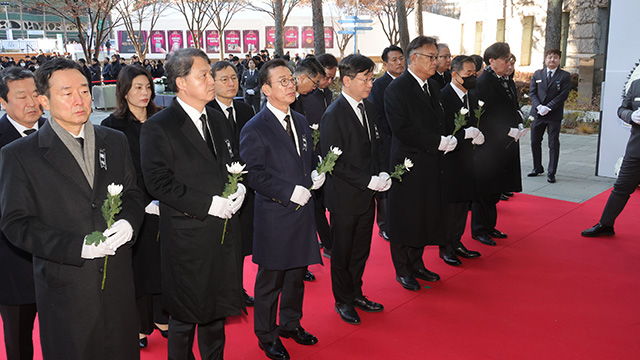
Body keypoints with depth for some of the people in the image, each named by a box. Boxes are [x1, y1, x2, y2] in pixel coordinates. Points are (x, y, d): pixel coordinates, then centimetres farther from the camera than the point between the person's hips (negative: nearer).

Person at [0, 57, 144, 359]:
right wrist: (77, 246, -21)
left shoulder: (114, 141, 7)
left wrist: (128, 222, -12)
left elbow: (132, 194, 12)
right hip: (65, 286, -3)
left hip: (118, 280, 3)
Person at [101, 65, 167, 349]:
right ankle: (139, 327, 23)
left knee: (163, 262, 12)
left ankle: (162, 317, 29)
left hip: (162, 206, 4)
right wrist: (143, 204, -16)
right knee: (138, 267, 7)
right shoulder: (112, 125, -6)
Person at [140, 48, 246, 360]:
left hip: (224, 231, 6)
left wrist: (238, 188, -4)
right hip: (188, 237, -6)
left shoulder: (217, 119, 10)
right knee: (185, 314, 10)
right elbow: (159, 183, -18)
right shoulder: (158, 127, -13)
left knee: (217, 308, 20)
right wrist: (208, 204, -21)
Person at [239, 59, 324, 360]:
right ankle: (267, 335, 26)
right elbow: (254, 174, -17)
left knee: (297, 273, 20)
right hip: (274, 216, -7)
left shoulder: (301, 121, 10)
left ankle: (291, 323, 40)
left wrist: (316, 174, 0)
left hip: (303, 211, 7)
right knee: (270, 279, 8)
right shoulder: (254, 129, -13)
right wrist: (290, 191, -21)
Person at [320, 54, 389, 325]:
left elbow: (377, 145, 14)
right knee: (342, 252, 10)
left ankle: (356, 294, 36)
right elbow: (335, 163, -19)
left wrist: (383, 173, -4)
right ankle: (343, 301, 27)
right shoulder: (333, 115, -17)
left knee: (361, 250, 18)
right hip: (345, 197, -7)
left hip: (367, 195, 7)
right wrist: (368, 181, -21)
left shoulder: (369, 109, 7)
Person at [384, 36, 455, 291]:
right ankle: (402, 270, 19)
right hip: (408, 164, -8)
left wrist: (447, 139, 0)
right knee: (404, 218, 4)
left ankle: (416, 263, 31)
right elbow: (402, 129, -21)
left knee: (426, 215, 15)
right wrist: (438, 142, -21)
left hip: (431, 164, 8)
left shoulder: (433, 86, 13)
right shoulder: (397, 89, -13)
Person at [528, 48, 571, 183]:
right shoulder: (537, 74, 10)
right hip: (537, 114, 3)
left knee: (554, 144, -1)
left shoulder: (564, 76, 1)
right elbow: (532, 92, 6)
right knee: (535, 142, 9)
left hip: (554, 115, -3)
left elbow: (563, 95, -7)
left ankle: (551, 173, 6)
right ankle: (537, 168, 25)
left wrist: (548, 108, -15)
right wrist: (539, 106, -11)